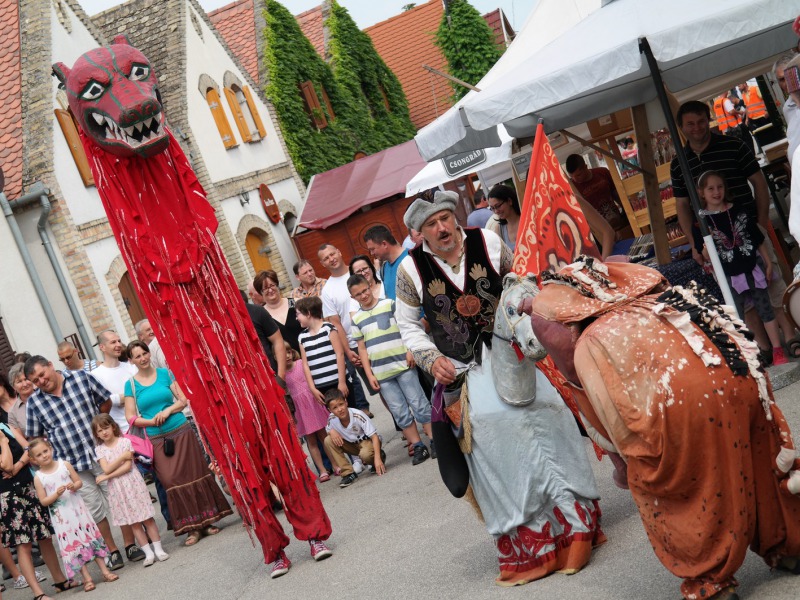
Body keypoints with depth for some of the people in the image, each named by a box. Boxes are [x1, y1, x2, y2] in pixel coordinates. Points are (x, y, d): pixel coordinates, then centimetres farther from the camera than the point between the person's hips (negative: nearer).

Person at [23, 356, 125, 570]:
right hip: (73, 465, 1)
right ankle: (113, 551, 20)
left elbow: (106, 402, 7)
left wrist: (93, 426, 7)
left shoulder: (81, 377, -3)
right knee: (95, 510, 6)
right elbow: (35, 438, 7)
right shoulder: (34, 402, -2)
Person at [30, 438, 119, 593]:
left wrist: (74, 486, -17)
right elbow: (43, 501, -5)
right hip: (61, 516, -1)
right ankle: (87, 578, 8)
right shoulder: (38, 477, -6)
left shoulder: (64, 464, -2)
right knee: (72, 544, 1)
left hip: (77, 508, 1)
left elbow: (79, 481, 5)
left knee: (90, 537, 4)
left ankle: (105, 571, 12)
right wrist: (56, 495, -21)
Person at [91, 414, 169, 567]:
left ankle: (158, 549, 7)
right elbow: (106, 469, -10)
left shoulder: (125, 442, -4)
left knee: (147, 518, 1)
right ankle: (148, 553, 9)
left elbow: (128, 466, -12)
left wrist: (108, 477, -15)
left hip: (132, 484, -2)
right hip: (117, 489, 2)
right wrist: (122, 457, -14)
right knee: (133, 523, 5)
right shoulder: (99, 450, 3)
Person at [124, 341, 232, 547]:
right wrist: (152, 421, -14)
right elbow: (130, 417, -1)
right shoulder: (131, 384, 1)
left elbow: (183, 400, 1)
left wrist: (168, 410, -16)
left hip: (181, 432, 1)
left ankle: (205, 522, 13)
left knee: (194, 475, 2)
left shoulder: (165, 374, 3)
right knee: (173, 481, -4)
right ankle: (192, 528, 4)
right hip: (157, 439, -1)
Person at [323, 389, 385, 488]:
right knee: (328, 441, -18)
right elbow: (328, 429, 7)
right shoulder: (332, 419, -17)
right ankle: (348, 473, -12)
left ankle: (380, 456, 0)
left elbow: (374, 436, -29)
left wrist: (377, 459, -40)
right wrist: (332, 431, -20)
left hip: (367, 441, -5)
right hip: (352, 444, 5)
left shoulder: (358, 415, -30)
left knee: (365, 455, -39)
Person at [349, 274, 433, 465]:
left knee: (419, 404, -1)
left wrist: (410, 351, -16)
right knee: (400, 412, 5)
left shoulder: (390, 304, 0)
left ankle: (435, 441, 6)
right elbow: (362, 348, 11)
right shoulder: (356, 319, 9)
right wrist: (369, 374, 5)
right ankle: (418, 447, 11)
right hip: (381, 373, 3)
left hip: (403, 365, -3)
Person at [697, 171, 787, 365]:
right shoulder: (701, 221, -6)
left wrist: (767, 263, 7)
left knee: (766, 310, 6)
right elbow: (705, 256, -7)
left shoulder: (738, 211, 0)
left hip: (752, 270, 2)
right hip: (729, 278, -2)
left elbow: (758, 239, 8)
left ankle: (778, 351, 14)